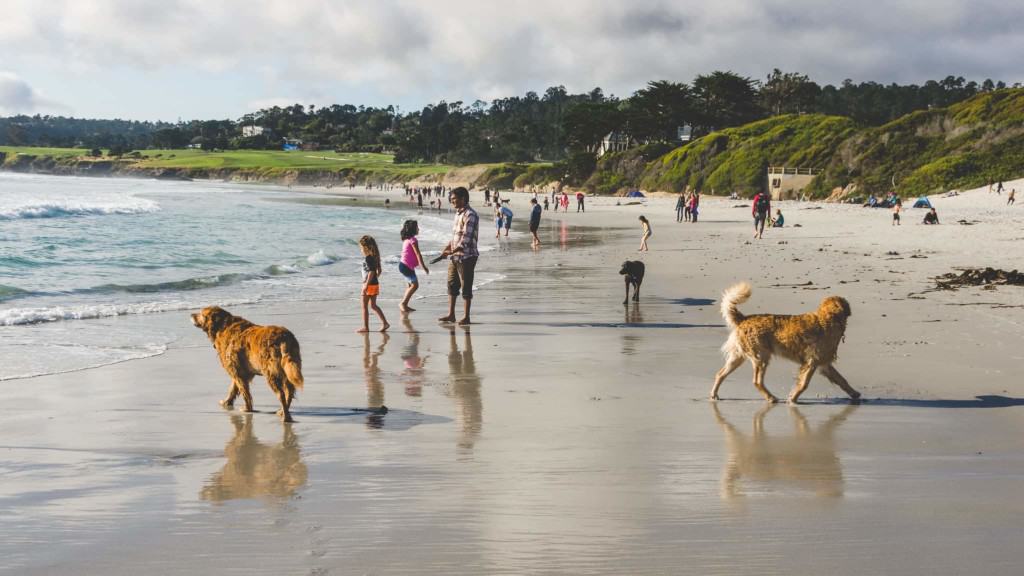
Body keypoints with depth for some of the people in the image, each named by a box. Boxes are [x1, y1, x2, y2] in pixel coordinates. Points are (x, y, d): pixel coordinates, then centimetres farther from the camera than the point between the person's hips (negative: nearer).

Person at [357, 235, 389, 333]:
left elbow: (371, 272, -25)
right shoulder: (374, 257, 9)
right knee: (373, 305, 16)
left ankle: (365, 327, 8)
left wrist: (366, 285, -24)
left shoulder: (367, 258, -18)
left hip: (369, 285, -9)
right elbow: (378, 271, 16)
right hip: (375, 284, 9)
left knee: (364, 306, 3)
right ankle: (385, 323, 11)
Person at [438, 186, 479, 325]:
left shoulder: (470, 215, -15)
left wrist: (453, 251, -26)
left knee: (466, 287, -1)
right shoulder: (458, 214, 14)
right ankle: (451, 314, 20)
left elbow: (466, 238, -22)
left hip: (466, 256, -9)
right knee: (452, 285, 12)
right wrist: (447, 248, 6)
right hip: (454, 256, 9)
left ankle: (466, 317, 6)